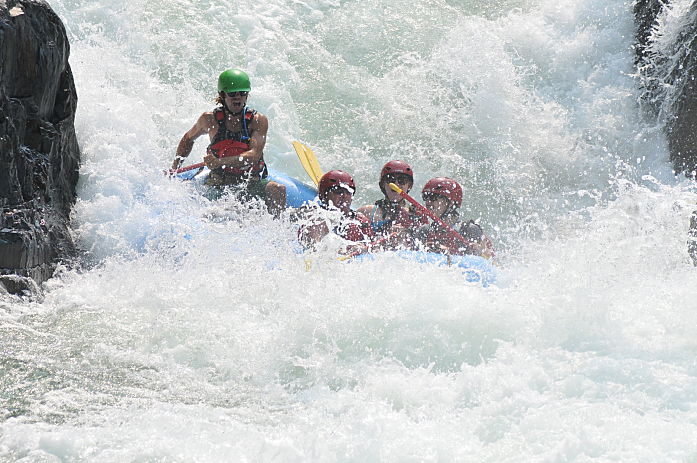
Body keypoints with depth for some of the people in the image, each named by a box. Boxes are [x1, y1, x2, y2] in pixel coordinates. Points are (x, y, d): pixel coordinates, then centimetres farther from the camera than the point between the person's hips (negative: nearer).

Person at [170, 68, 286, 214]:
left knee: (277, 189, -33)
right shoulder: (210, 119, 4)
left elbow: (254, 155, -18)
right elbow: (188, 139, 26)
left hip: (252, 184, -1)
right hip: (218, 183, 1)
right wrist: (175, 167, 11)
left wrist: (220, 162, -32)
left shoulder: (258, 120, -1)